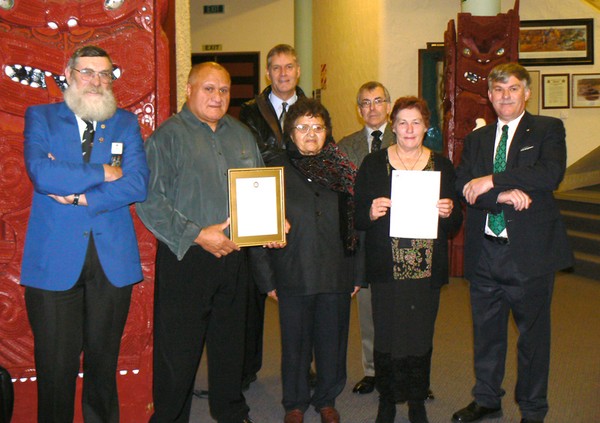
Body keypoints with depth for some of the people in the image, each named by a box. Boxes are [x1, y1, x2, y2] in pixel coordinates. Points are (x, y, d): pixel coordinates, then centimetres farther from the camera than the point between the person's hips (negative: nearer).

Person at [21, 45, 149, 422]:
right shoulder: (40, 117, 7)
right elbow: (40, 173, -12)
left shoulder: (126, 123, 10)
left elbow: (138, 183, -5)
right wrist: (102, 173, -8)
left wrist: (81, 196, -12)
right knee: (55, 366, 4)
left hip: (113, 260, 2)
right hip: (54, 260, -1)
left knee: (104, 362, 12)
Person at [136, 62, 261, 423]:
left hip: (234, 256, 6)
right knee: (178, 350, 2)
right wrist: (197, 235, -19)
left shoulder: (242, 135, 13)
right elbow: (150, 202, -14)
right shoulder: (169, 136, -6)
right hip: (185, 258, -5)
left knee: (231, 342, 18)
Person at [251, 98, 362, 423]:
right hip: (293, 275, -1)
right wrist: (267, 278, -4)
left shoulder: (342, 170, 5)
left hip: (337, 275, 2)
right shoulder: (276, 171, -1)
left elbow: (356, 223, 7)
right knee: (295, 344, 10)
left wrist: (359, 273, 4)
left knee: (333, 343, 11)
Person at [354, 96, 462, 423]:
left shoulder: (442, 166, 8)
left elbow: (455, 224, 9)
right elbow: (357, 219, 3)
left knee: (421, 338, 5)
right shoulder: (373, 164, 4)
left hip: (428, 270, 1)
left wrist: (448, 213, -12)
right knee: (386, 337, 1)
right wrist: (371, 213, -18)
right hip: (386, 270, -1)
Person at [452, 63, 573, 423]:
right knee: (486, 330, 15)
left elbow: (551, 174, -17)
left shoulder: (548, 130, 2)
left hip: (530, 249, -4)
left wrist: (492, 181, -18)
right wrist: (503, 194, -18)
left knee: (533, 333, 7)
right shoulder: (476, 139, 13)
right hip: (485, 251, 4)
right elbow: (462, 187, -1)